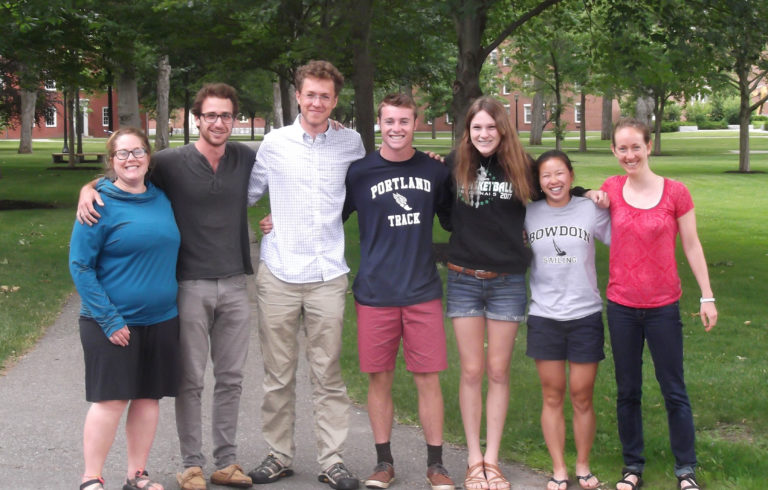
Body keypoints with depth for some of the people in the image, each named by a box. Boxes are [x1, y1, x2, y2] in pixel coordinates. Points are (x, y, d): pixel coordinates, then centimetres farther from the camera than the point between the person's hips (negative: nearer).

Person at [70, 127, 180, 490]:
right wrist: (109, 319, -16)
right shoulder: (100, 203, -9)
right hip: (113, 322, -5)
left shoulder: (161, 198, 8)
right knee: (111, 399, -5)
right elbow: (80, 266, -11)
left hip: (161, 320, 5)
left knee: (148, 396, 9)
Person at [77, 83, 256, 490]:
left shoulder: (246, 159, 3)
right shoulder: (172, 162, -7)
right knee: (190, 380, 4)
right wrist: (88, 189, -18)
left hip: (234, 285, 3)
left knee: (230, 378, 10)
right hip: (190, 285, -3)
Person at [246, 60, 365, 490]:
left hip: (328, 276, 0)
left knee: (328, 374, 4)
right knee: (278, 375, 8)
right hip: (279, 276, 0)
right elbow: (247, 193, 14)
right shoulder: (274, 143, 5)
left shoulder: (351, 143, 7)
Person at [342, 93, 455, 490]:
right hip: (375, 293, -1)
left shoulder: (435, 172, 5)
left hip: (423, 293, 1)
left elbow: (452, 220, 18)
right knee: (380, 378, 7)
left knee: (428, 378, 3)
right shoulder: (358, 173, 0)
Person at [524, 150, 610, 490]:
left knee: (582, 396, 5)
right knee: (552, 396, 7)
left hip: (585, 315, -1)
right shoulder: (528, 215, 2)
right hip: (544, 316, 1)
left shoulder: (591, 210, -1)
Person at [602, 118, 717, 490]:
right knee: (627, 391, 12)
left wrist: (707, 297, -3)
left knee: (674, 391, 5)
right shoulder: (611, 190, 0)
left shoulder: (675, 193, -7)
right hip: (621, 306, 3)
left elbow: (692, 247, -2)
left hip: (663, 306, -2)